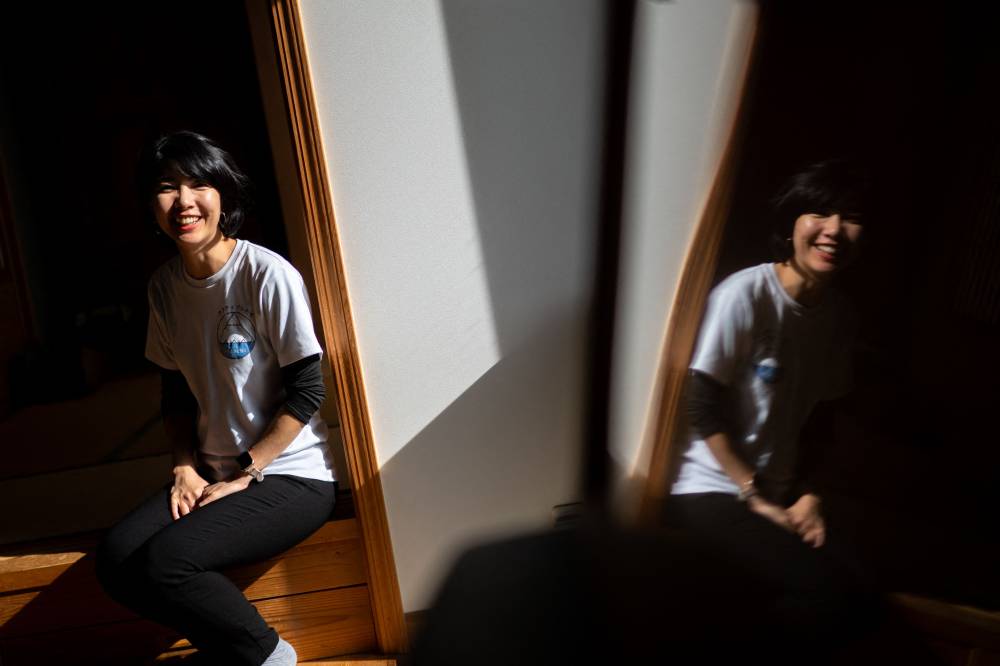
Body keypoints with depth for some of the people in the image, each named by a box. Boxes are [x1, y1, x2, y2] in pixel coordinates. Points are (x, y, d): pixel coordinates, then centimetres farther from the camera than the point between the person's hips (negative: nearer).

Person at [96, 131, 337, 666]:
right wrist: (185, 467, 1)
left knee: (163, 559, -22)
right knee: (115, 560, -12)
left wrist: (246, 475, -12)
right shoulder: (164, 285, 5)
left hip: (291, 475, -6)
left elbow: (306, 391, -15)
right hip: (215, 474, 7)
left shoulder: (269, 275, -16)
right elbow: (176, 390, 14)